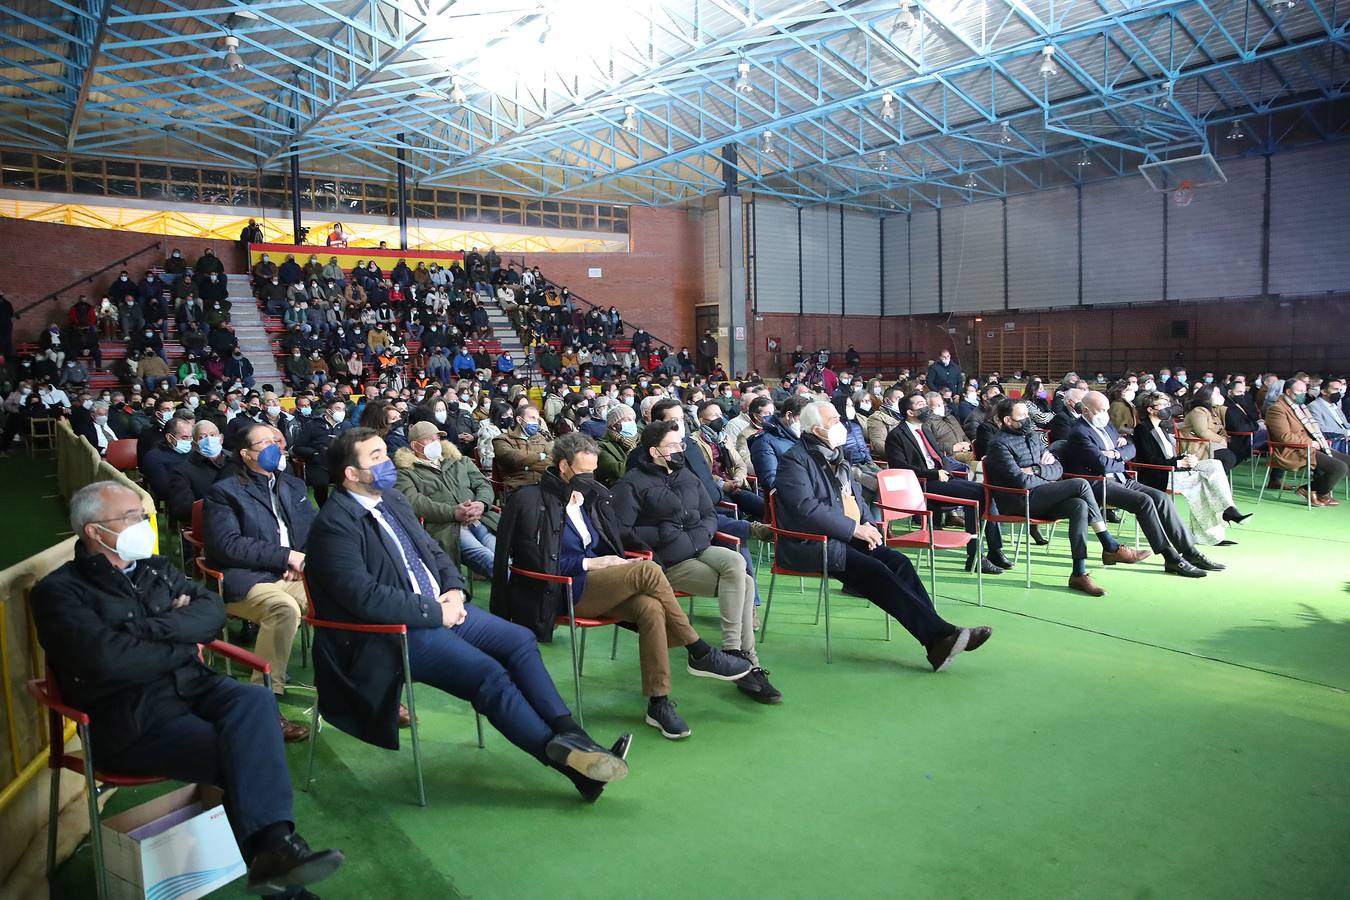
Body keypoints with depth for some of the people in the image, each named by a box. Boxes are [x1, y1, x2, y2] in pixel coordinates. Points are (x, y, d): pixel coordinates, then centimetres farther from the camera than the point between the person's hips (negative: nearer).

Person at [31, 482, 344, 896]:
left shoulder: (156, 569, 20)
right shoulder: (59, 592, 0)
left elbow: (213, 611, 5)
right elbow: (109, 658, -16)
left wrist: (149, 627, -9)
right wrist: (182, 646, -3)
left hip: (192, 687, 5)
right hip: (129, 717, -5)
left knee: (255, 700, -29)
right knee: (246, 758, -26)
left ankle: (272, 847, -40)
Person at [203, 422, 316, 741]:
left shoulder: (294, 486, 22)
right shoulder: (224, 492, 3)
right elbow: (227, 545, -10)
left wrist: (303, 560, -2)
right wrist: (285, 556, -13)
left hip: (293, 576, 5)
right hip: (245, 581, -5)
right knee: (284, 607, -37)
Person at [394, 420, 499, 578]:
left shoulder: (460, 461, 29)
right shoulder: (406, 473, 13)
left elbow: (483, 484, 21)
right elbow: (413, 502, -5)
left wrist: (481, 504, -5)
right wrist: (453, 512, -16)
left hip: (482, 519, 4)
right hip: (445, 527, -4)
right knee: (487, 559, -31)